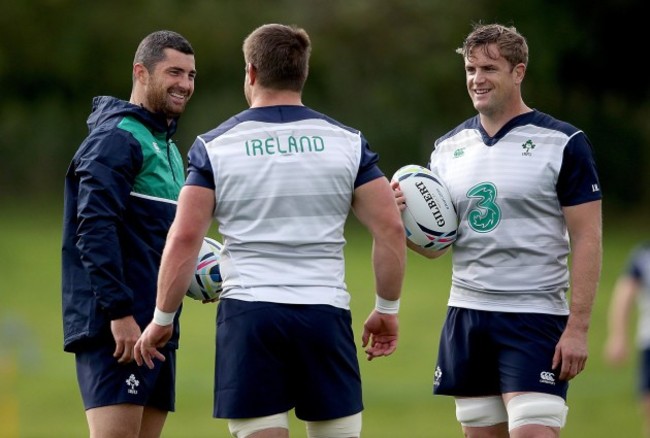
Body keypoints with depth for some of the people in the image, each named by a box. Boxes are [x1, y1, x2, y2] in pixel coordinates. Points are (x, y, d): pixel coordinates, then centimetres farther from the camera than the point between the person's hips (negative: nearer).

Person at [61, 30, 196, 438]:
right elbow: (95, 228, -20)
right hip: (116, 325, -10)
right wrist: (119, 311, -25)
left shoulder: (167, 147, 21)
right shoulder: (117, 138, -10)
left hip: (156, 326, 10)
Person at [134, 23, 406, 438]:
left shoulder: (214, 147, 1)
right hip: (326, 311, 1)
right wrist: (387, 310, 11)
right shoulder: (346, 141, 5)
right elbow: (391, 229, 1)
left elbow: (184, 238, -6)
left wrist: (162, 319, 3)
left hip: (248, 313, -1)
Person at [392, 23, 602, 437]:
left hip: (535, 320, -5)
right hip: (466, 316, 5)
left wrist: (578, 327, -13)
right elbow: (433, 246, 12)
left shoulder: (564, 143, -4)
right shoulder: (448, 147, 11)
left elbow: (587, 240, -6)